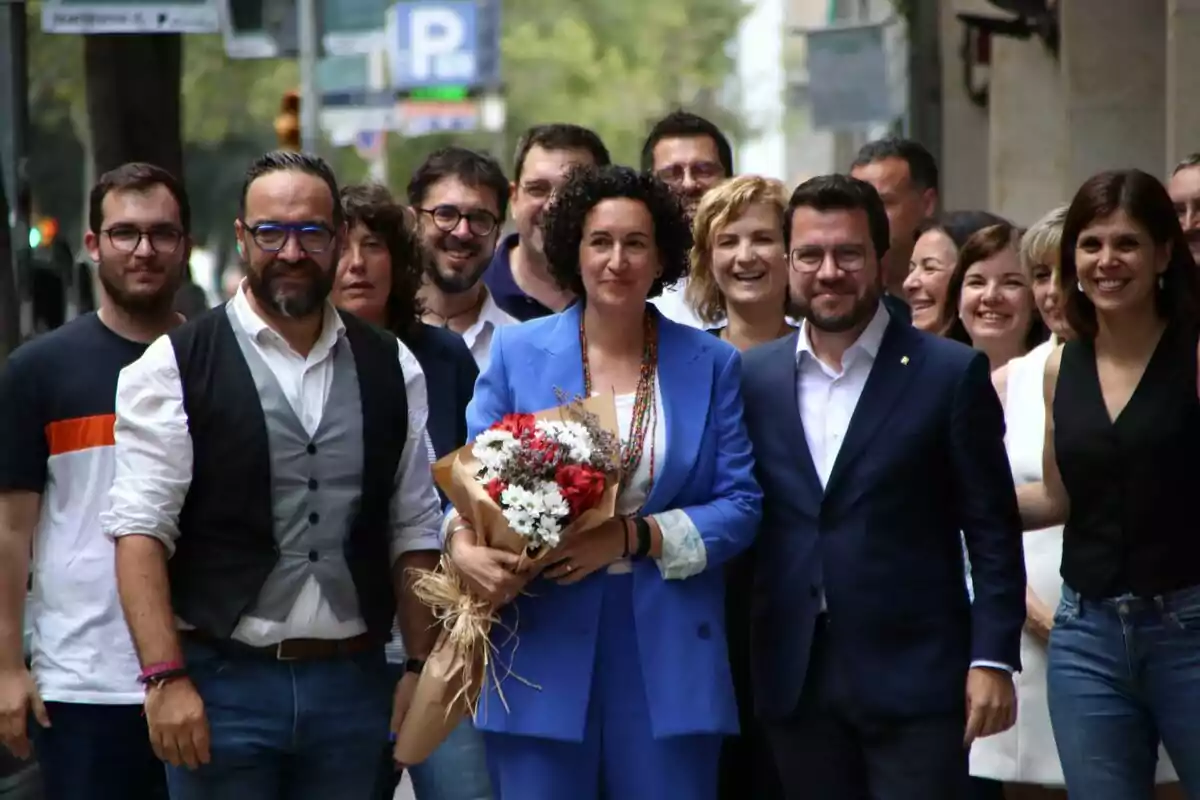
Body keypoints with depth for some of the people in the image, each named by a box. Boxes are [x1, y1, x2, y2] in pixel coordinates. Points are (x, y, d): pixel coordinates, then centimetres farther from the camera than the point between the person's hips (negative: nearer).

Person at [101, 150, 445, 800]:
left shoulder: (388, 369, 10)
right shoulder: (175, 366, -2)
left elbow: (414, 528, 13)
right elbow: (141, 529, -8)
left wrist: (422, 667, 7)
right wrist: (165, 677, -16)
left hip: (352, 687, 3)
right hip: (222, 680, -3)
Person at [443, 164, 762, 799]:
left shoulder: (709, 364, 7)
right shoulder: (517, 353, 7)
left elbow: (740, 505, 2)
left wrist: (634, 537, -13)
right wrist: (464, 545, -18)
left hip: (668, 657, 1)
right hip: (544, 653, -1)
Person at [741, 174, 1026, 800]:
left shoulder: (951, 374, -2)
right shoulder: (753, 377, 9)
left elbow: (993, 531, -2)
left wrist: (993, 659, -8)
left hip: (914, 675, -3)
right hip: (795, 678, 3)